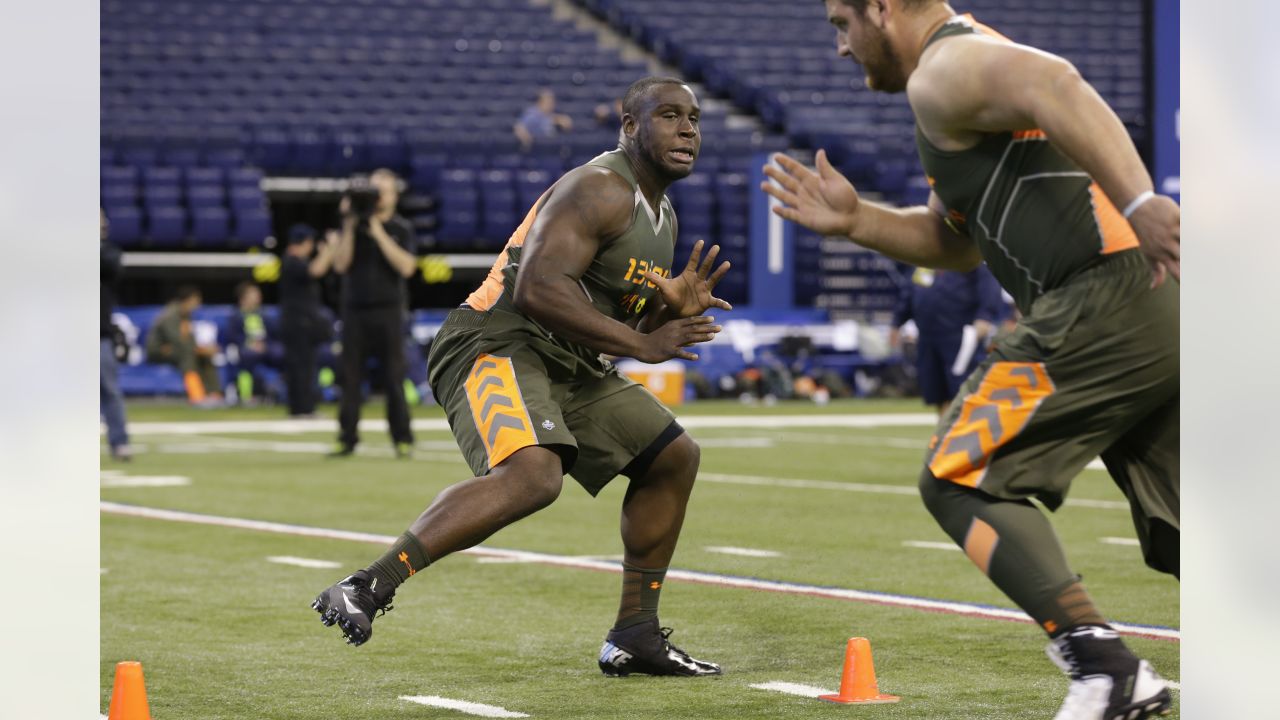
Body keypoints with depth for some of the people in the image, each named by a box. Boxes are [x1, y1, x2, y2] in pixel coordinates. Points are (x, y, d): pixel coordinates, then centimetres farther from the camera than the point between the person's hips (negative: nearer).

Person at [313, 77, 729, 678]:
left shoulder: (660, 216, 21)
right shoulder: (601, 189, -12)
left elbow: (624, 330, 28)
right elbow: (537, 289, -25)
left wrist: (672, 309, 5)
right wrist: (642, 344, -19)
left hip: (567, 368, 11)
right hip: (498, 347, -11)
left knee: (673, 456, 15)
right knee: (532, 475, -35)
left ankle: (634, 635, 21)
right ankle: (366, 589, -37)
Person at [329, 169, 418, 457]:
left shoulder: (401, 228, 4)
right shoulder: (353, 225, 9)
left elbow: (406, 267, -11)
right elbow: (340, 264, -1)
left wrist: (378, 233, -14)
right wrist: (349, 227, -10)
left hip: (388, 311, -2)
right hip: (355, 309, 2)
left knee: (394, 377, -3)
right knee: (350, 377, 1)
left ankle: (402, 439, 1)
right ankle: (347, 439, 5)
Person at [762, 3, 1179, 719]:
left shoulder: (944, 72, -3)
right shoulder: (985, 60, 30)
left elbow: (1053, 86, -25)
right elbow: (958, 242, 34)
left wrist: (1138, 202, -35)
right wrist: (855, 220, 23)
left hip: (1104, 303, -10)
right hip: (1165, 308, 10)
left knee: (959, 482, -2)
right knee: (1179, 531, 13)